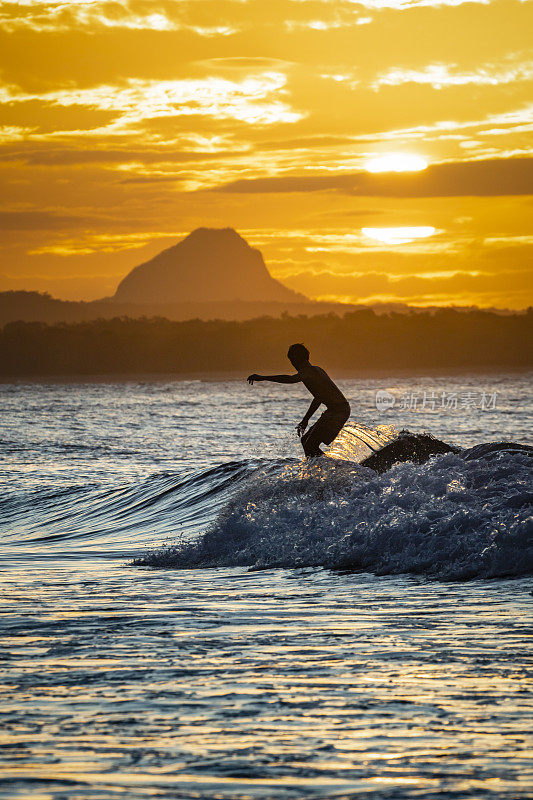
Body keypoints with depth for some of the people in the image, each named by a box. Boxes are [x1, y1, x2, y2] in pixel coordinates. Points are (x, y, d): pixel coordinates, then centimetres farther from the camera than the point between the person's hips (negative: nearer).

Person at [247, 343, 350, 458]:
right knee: (305, 440, 16)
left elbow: (291, 379, -33)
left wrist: (262, 378, -33)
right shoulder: (317, 370, 20)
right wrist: (305, 419, 34)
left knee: (310, 445, -12)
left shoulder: (308, 371, -13)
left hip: (337, 411, -10)